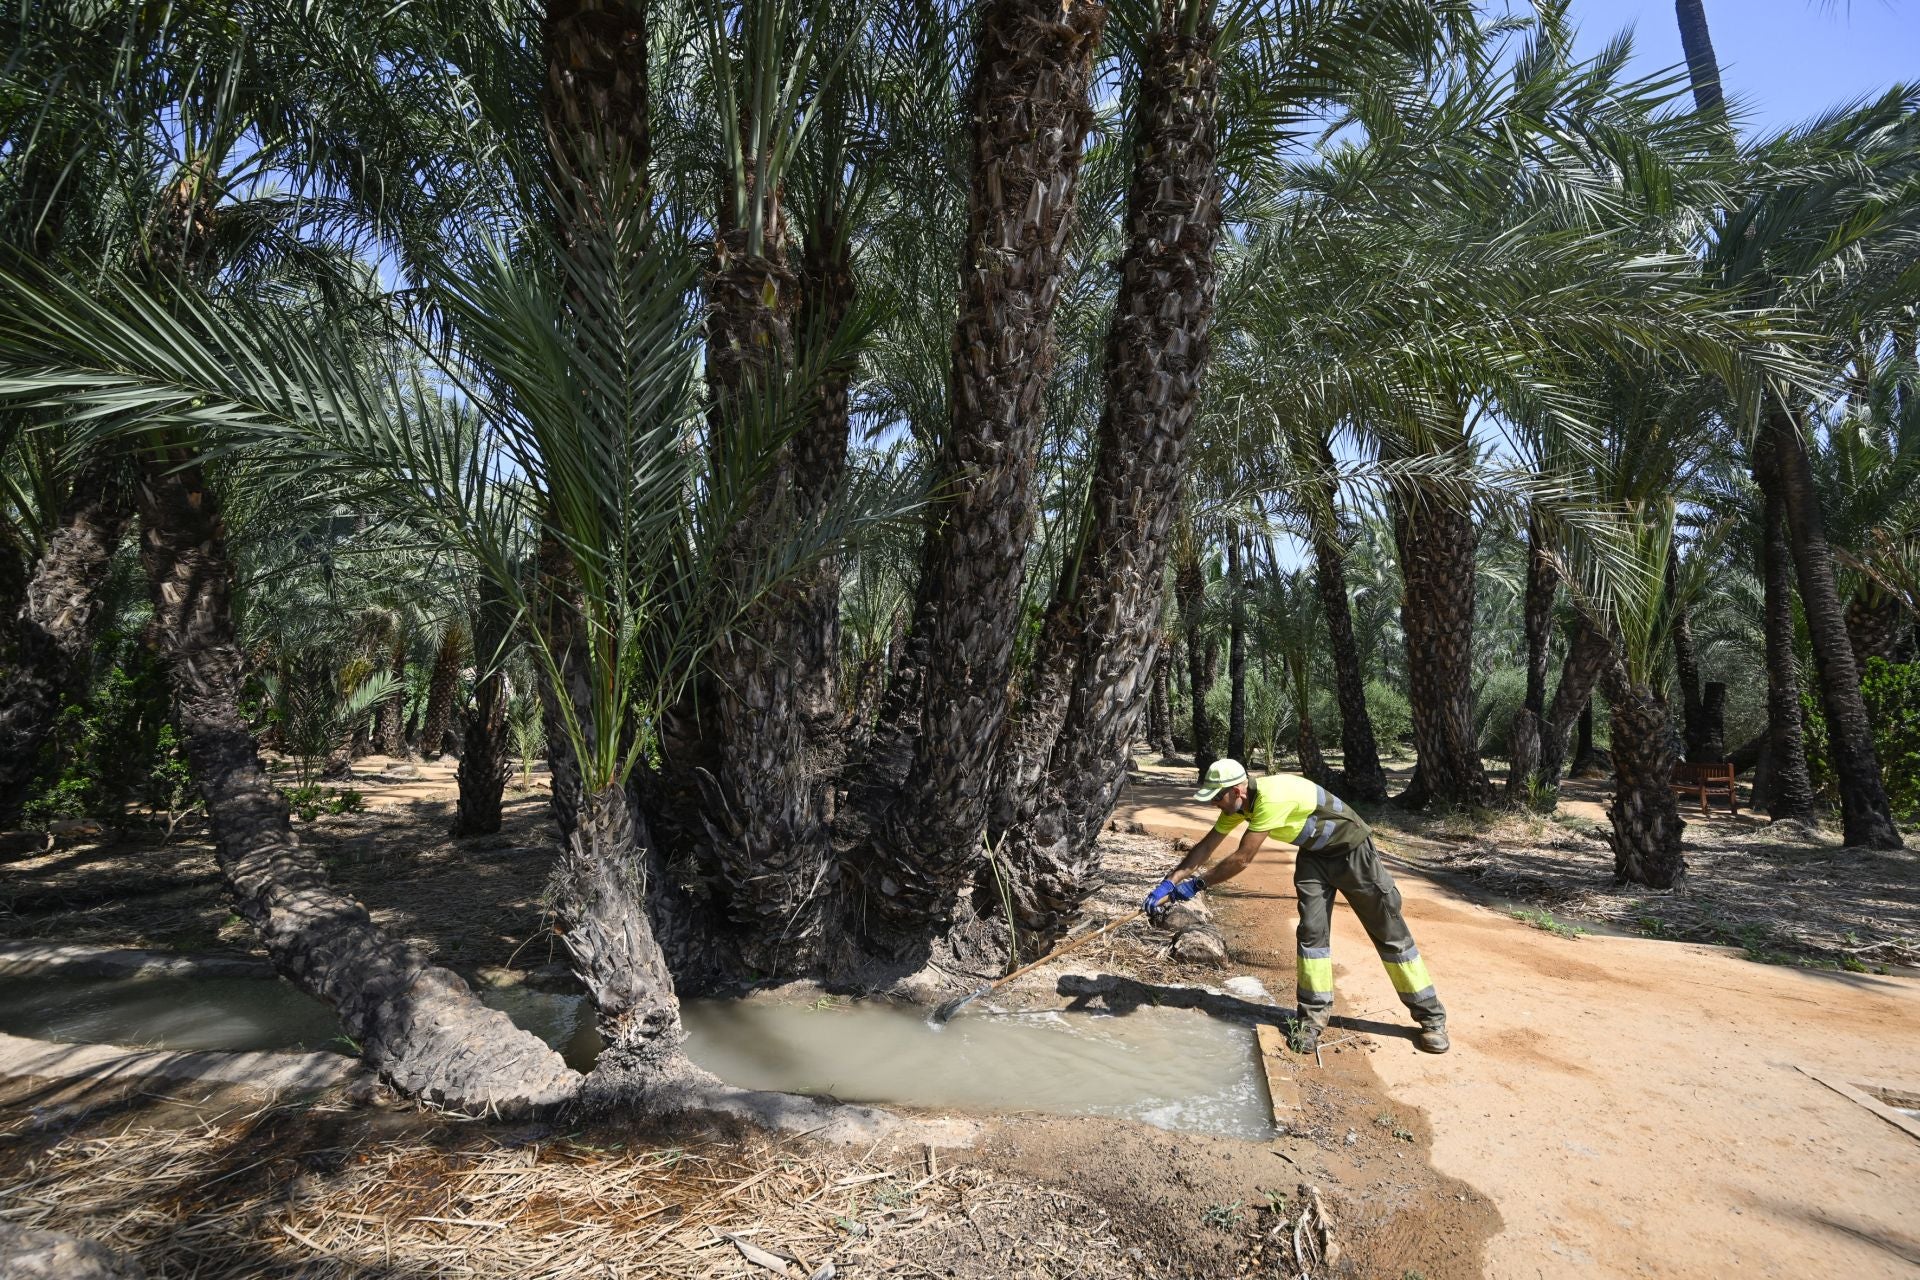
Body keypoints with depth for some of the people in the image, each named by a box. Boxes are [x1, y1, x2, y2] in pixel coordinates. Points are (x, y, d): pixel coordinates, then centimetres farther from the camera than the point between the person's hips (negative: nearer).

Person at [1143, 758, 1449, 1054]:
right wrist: (1168, 884, -12)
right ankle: (1314, 1015, 6)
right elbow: (1206, 847, -6)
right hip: (1314, 854, 7)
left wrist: (1197, 883, -22)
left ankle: (1431, 1016, 15)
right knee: (1312, 929, -4)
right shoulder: (1237, 803, -10)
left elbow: (1241, 859, -32)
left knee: (1389, 932, 2)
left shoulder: (1271, 798, -37)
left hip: (1353, 851, -7)